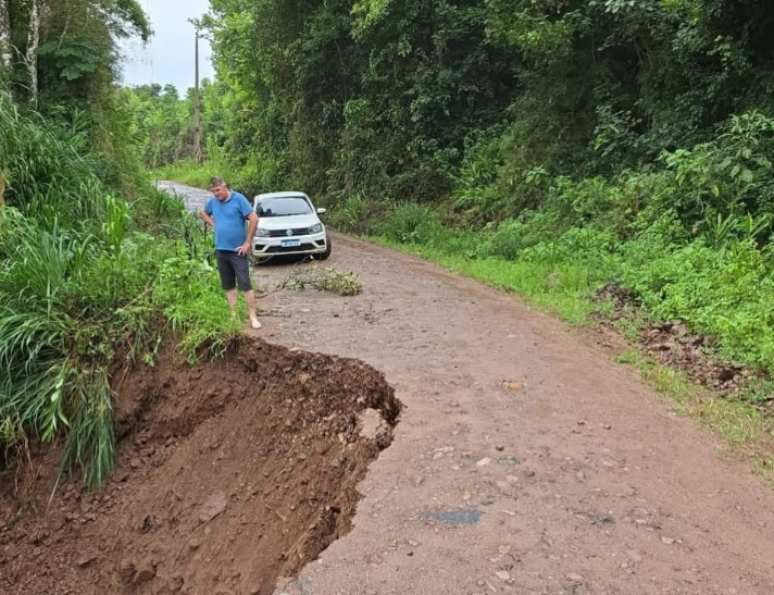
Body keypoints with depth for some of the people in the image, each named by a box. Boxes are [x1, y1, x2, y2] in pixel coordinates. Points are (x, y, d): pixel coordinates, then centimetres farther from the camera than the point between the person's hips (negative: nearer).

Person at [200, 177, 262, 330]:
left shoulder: (238, 199, -10)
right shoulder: (213, 202, 6)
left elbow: (254, 219, -15)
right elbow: (203, 213, 27)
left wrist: (247, 242, -15)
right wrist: (213, 224, 7)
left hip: (237, 250, -6)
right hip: (221, 250, 6)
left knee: (245, 284, -6)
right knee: (228, 285, 10)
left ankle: (253, 317, -2)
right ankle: (234, 315, 17)